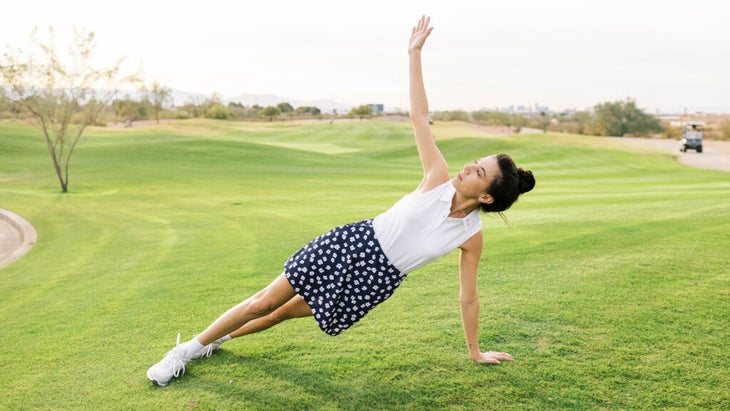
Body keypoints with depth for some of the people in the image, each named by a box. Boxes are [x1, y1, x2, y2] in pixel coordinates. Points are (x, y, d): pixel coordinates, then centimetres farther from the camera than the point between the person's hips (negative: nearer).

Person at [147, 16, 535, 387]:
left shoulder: (471, 236, -10)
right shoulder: (439, 180, -10)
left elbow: (468, 297, 0)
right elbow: (419, 115, -11)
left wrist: (475, 352, 6)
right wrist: (414, 53, -14)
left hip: (374, 280, 0)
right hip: (348, 244, 0)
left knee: (287, 311, 9)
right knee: (263, 302, 3)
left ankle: (216, 340, 36)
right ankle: (189, 348, 24)